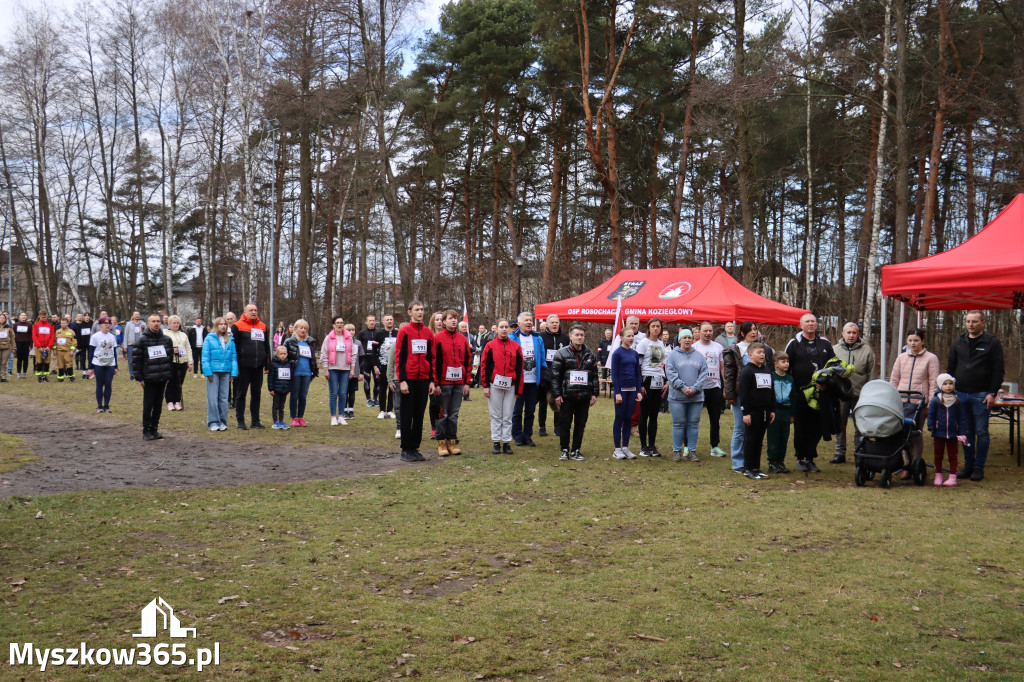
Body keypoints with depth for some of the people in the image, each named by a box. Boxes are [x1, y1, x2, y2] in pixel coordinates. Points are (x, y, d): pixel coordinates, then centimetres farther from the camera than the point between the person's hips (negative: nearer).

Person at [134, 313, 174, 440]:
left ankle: (154, 429, 17)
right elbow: (137, 359, -4)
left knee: (158, 405, 8)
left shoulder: (167, 339, 8)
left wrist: (169, 375, 8)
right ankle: (146, 431, 8)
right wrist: (139, 377, -8)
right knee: (148, 405, 0)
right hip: (149, 379, -4)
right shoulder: (142, 340, -4)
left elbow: (170, 358, 13)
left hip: (162, 378, 4)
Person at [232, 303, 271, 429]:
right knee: (241, 394, 3)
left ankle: (255, 420, 17)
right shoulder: (238, 326, -2)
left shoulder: (263, 326, 12)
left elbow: (267, 347, 17)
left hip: (258, 367, 4)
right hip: (244, 367, -4)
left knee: (257, 394, 9)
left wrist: (267, 365, 12)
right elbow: (233, 347, -4)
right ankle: (240, 421, 9)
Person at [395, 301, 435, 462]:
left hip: (423, 380, 4)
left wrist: (432, 380, 8)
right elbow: (399, 357, -5)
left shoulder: (428, 333, 11)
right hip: (408, 380, -4)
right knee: (407, 415, 1)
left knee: (419, 415, 8)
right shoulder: (404, 331, -2)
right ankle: (406, 450, 8)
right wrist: (402, 380, -12)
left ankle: (415, 447, 15)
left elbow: (431, 358, 14)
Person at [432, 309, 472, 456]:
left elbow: (468, 361, 12)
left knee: (454, 414, 8)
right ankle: (441, 443, 9)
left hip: (459, 383, 4)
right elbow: (433, 361, -5)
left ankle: (452, 441, 15)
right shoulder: (437, 338, -2)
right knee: (442, 414, 1)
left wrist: (467, 382, 6)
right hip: (443, 383, -4)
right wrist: (435, 383, -9)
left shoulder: (463, 339, 10)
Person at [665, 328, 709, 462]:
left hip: (696, 396, 2)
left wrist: (694, 388, -10)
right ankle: (677, 451, 10)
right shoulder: (673, 355, 2)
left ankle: (692, 451, 13)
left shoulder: (699, 355, 9)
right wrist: (683, 387, -15)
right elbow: (671, 373, -6)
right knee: (678, 424, 2)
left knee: (694, 424, 5)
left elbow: (704, 374, 3)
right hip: (677, 396, -2)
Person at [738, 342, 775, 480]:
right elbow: (743, 393, -13)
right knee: (750, 439, -2)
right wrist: (745, 412, -16)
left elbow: (772, 391, 20)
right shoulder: (746, 371, -9)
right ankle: (748, 469, 5)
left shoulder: (767, 370, 14)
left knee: (759, 440, 12)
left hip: (765, 412, 7)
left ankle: (756, 467, 19)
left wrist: (772, 410, 16)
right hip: (753, 411, -7)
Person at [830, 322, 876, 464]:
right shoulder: (835, 349, 7)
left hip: (860, 394, -1)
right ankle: (840, 453, 15)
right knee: (840, 425, 7)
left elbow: (871, 374, 6)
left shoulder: (866, 350, 4)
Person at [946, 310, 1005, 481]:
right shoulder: (959, 342, 12)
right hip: (961, 395, 4)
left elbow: (998, 370, -4)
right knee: (966, 432, 7)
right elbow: (950, 368, 16)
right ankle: (968, 465, 14)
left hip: (981, 396, -4)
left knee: (981, 432, -1)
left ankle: (979, 467, 6)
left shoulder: (992, 342, 0)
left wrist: (992, 393, -10)